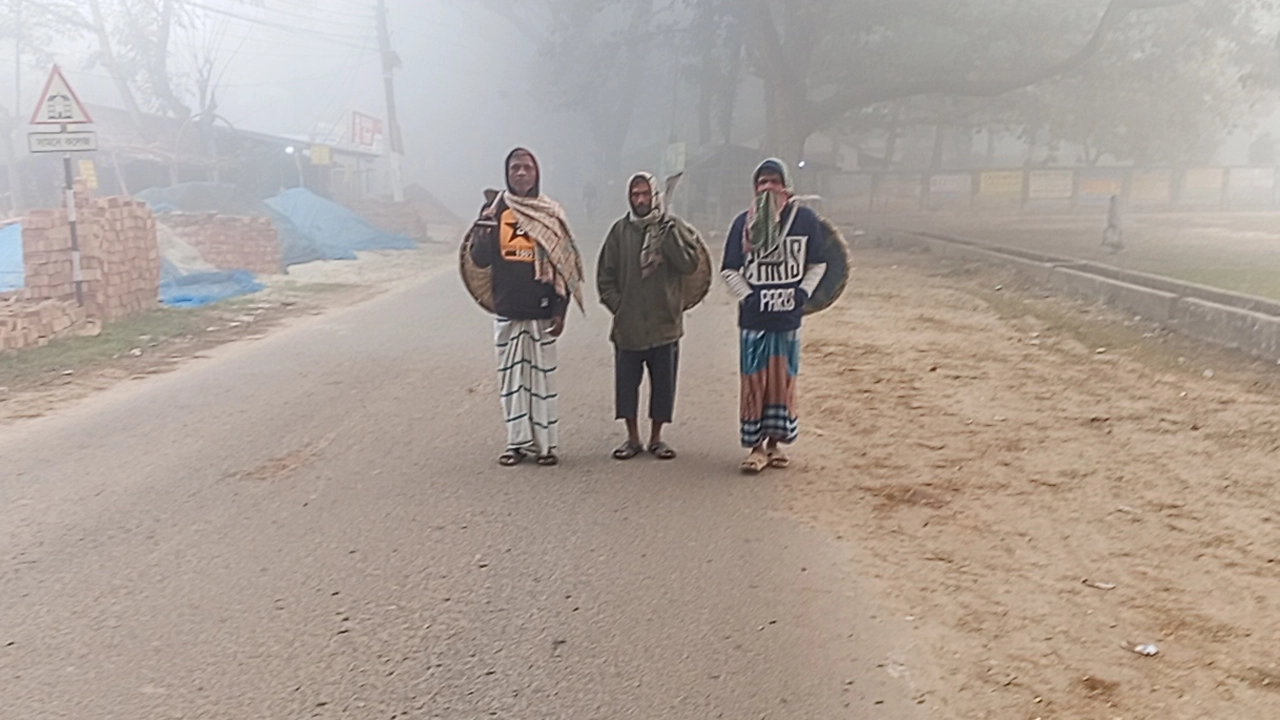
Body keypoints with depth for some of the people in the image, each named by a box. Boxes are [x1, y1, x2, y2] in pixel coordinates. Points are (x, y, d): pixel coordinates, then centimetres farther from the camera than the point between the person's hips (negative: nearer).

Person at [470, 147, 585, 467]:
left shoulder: (551, 214, 2)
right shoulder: (494, 211, 5)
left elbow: (565, 264, 2)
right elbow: (480, 259, -1)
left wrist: (560, 310, -4)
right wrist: (485, 228, -20)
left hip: (541, 312, -2)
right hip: (507, 311, 2)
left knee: (542, 376, 1)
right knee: (512, 378, 7)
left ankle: (545, 443, 10)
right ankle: (518, 441, 15)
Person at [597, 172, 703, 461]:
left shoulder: (674, 228, 2)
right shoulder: (620, 231, 4)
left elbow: (689, 264, -13)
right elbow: (605, 276, 6)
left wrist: (665, 234, -16)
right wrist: (618, 305, -4)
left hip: (665, 323, 0)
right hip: (628, 326, 1)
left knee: (663, 383, 6)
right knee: (626, 383, 5)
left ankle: (656, 438, 21)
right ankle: (633, 438, 19)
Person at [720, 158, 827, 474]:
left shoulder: (805, 219, 2)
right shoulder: (744, 222, 2)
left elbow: (818, 263, 10)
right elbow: (729, 270, 7)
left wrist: (802, 294, -1)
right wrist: (748, 297, -4)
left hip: (788, 317, 1)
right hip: (753, 318, 0)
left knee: (783, 379, 7)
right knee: (754, 380, 0)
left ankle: (775, 442, 19)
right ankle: (756, 446, 7)